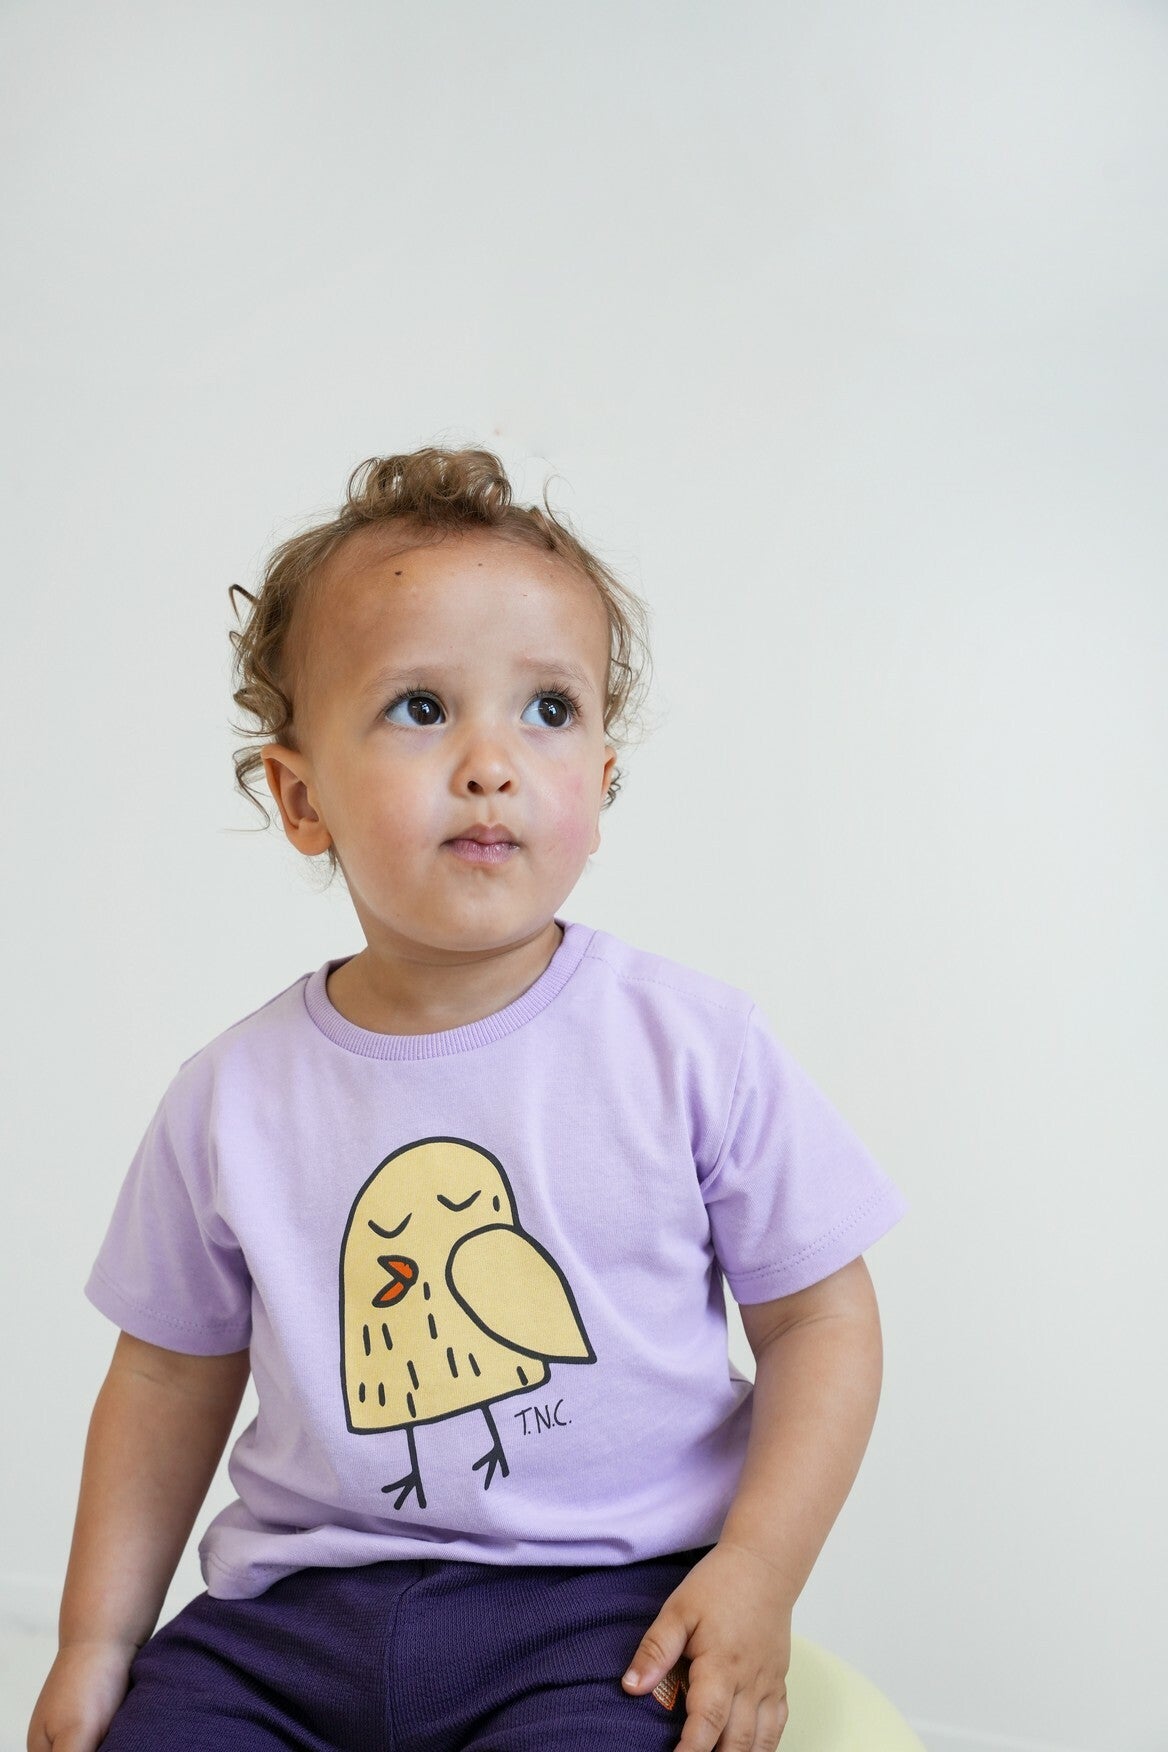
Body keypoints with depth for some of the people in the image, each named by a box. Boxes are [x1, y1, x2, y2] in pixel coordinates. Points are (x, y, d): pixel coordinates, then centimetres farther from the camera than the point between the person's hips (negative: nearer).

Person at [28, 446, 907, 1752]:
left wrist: (758, 1574, -11)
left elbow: (819, 1317, 0)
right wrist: (98, 1639, 10)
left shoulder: (693, 1046, -8)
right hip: (292, 1610, 3)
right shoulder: (231, 1100, -1)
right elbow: (174, 1372, 11)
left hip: (608, 1602, -2)